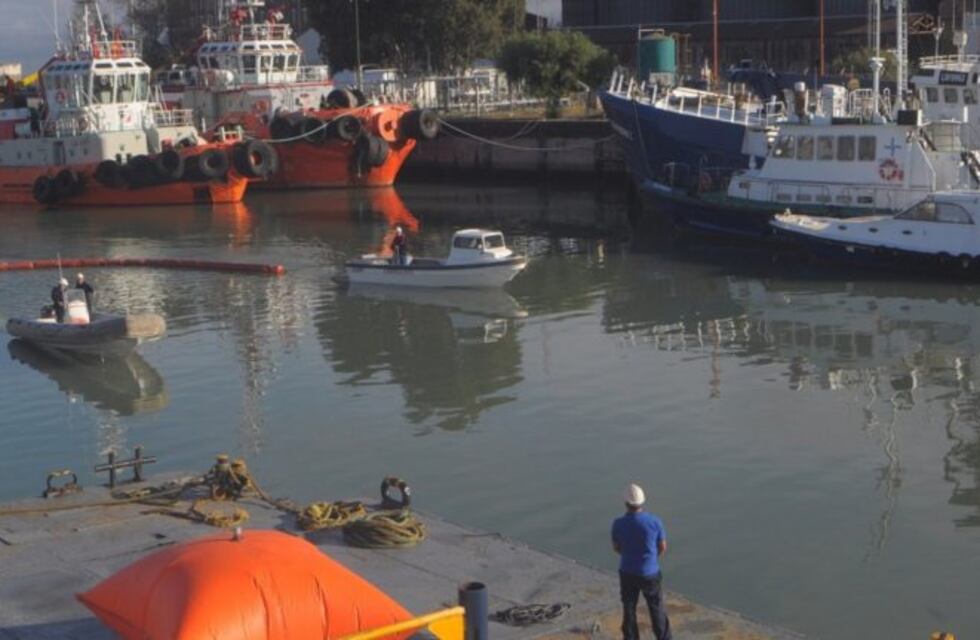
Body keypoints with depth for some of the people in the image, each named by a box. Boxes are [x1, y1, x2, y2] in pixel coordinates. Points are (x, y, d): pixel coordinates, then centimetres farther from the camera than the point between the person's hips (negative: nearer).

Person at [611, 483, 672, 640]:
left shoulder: (618, 524, -17)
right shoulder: (655, 521, -18)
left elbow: (616, 548, 0)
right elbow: (663, 547, -4)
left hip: (628, 573, 1)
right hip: (650, 573, 0)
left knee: (629, 609, 17)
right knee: (657, 609, 17)